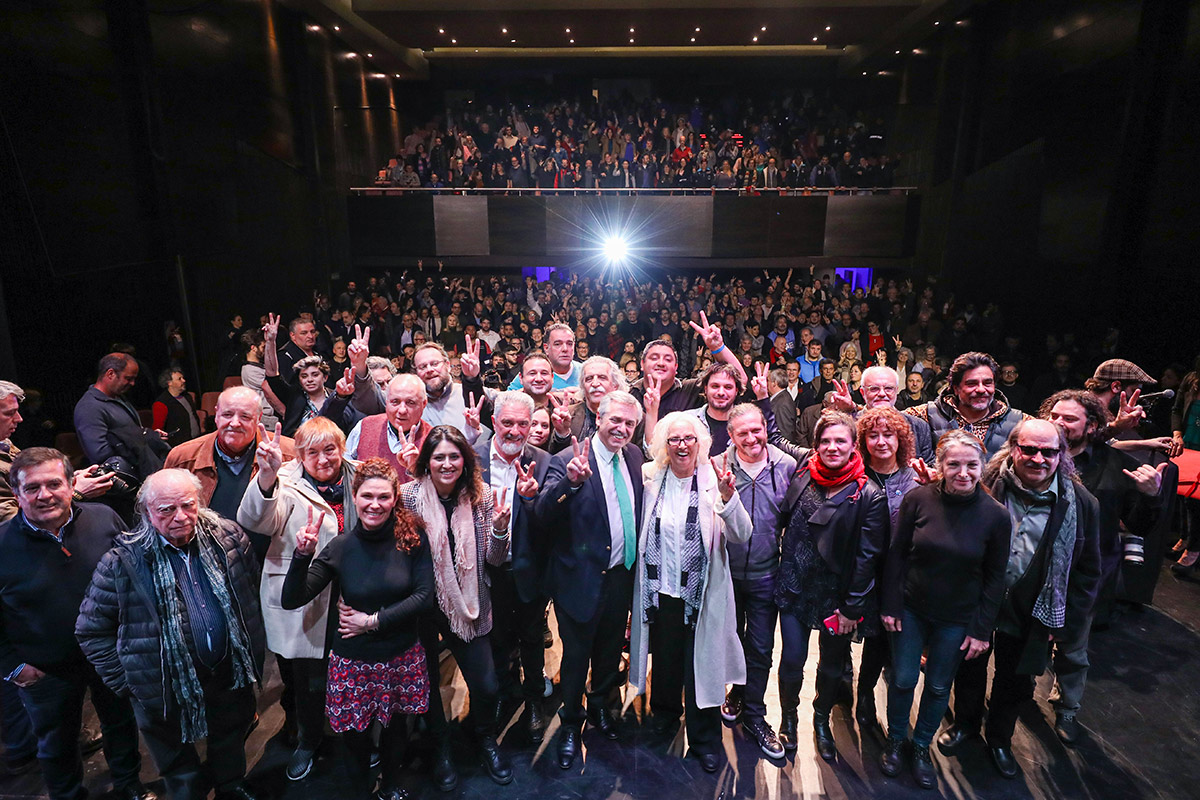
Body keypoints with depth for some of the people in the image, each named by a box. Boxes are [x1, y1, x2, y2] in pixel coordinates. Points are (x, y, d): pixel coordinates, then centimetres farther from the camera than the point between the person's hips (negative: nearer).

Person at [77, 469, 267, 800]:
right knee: (179, 764, 20)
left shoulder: (229, 537, -10)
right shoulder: (123, 562, -17)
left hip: (232, 673, 3)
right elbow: (91, 630, -6)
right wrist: (126, 682, -7)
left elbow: (252, 587, 5)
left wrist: (251, 647, 6)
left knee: (232, 740, 28)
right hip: (169, 686, -3)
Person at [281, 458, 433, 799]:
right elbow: (290, 601, -12)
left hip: (403, 657, 1)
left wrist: (373, 621, -14)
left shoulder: (412, 537, -11)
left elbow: (424, 596, -12)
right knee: (355, 736, 13)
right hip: (354, 662, 0)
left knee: (395, 730, 19)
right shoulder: (340, 547, -10)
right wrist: (302, 555, -27)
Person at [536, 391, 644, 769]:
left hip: (621, 576, 6)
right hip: (582, 578, -5)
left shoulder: (634, 456, 0)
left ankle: (600, 704, 52)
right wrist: (570, 481, -49)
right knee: (576, 654, 14)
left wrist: (636, 563, 5)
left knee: (610, 649, 25)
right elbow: (544, 513, -32)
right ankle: (571, 723, 40)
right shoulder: (568, 461, -20)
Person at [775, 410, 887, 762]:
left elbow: (866, 556, -11)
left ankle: (822, 720, 43)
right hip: (795, 586, 2)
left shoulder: (869, 495, -13)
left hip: (836, 595, -2)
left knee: (832, 664, 16)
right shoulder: (802, 475, -3)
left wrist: (852, 607, -10)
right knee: (792, 659, 6)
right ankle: (789, 717, 33)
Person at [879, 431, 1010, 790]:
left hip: (957, 619, 1)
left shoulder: (996, 515, -12)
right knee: (903, 679, 11)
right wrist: (890, 605, -5)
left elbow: (994, 578, -3)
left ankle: (922, 746, 40)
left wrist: (981, 629, -2)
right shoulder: (918, 499, -15)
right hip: (911, 609, 0)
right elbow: (896, 554, -6)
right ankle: (895, 739, 37)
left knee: (939, 687, 16)